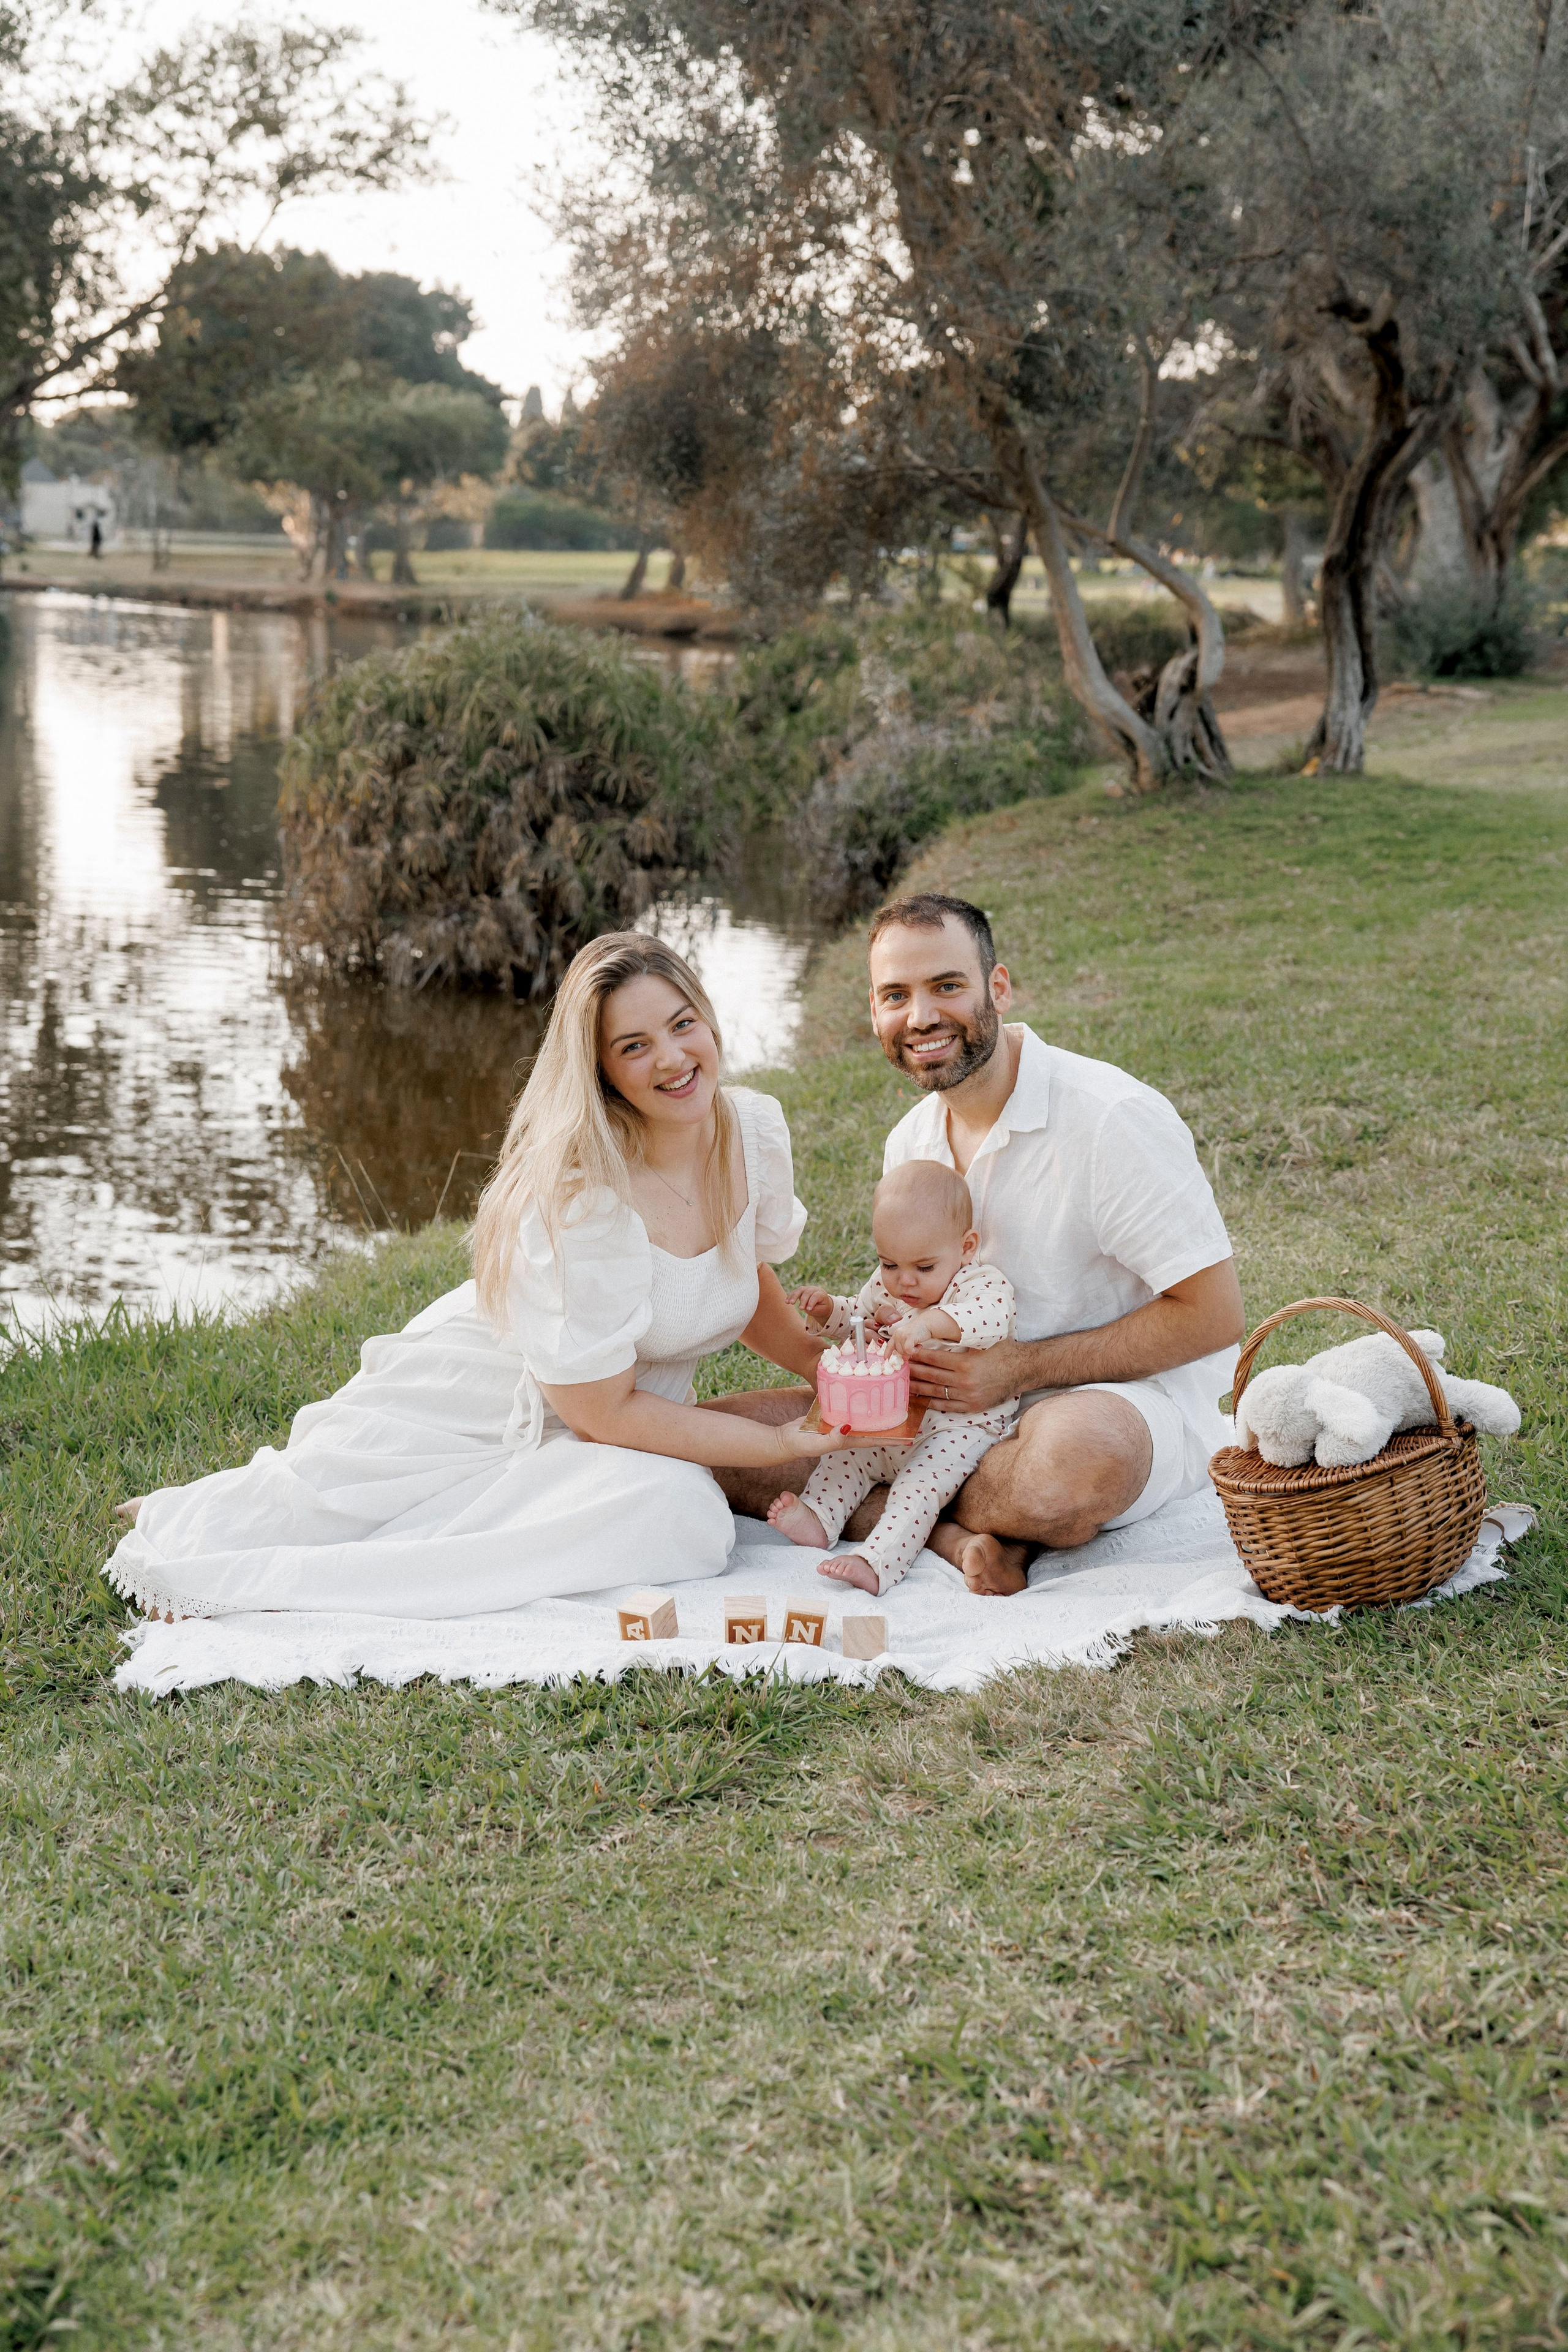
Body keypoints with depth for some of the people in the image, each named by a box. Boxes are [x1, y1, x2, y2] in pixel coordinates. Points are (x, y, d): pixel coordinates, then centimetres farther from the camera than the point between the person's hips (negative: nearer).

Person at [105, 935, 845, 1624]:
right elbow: (604, 1411, -22)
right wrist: (785, 1443, -19)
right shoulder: (582, 1197, -29)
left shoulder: (756, 1130, -8)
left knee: (688, 1517, -30)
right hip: (480, 1398, -5)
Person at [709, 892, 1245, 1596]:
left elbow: (1212, 1315, -17)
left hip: (1132, 1398, -6)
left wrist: (1018, 1369, -20)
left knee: (1073, 1456, -44)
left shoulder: (1112, 1117, -17)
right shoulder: (909, 1143, 6)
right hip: (960, 1406, 6)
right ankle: (959, 1535, -21)